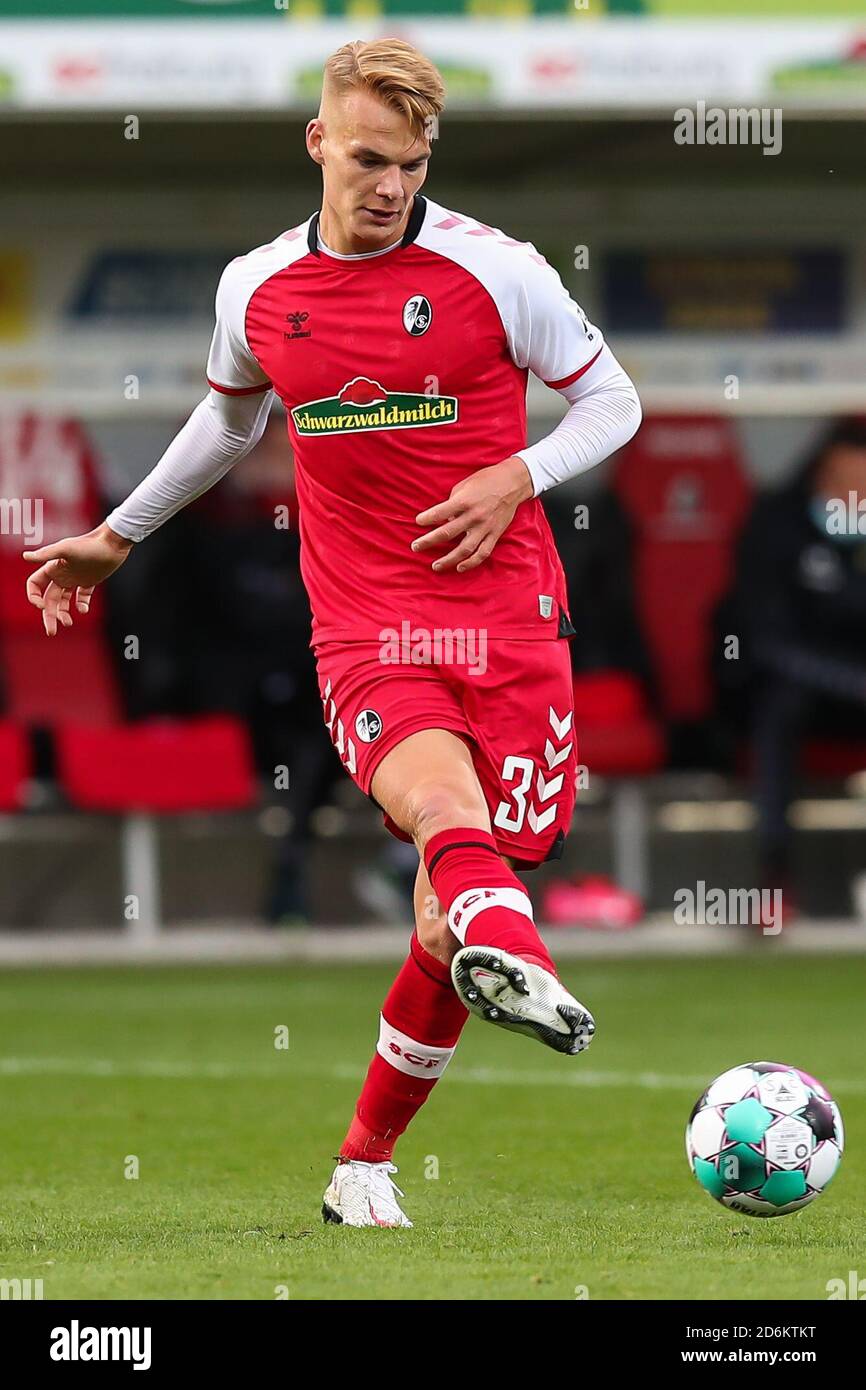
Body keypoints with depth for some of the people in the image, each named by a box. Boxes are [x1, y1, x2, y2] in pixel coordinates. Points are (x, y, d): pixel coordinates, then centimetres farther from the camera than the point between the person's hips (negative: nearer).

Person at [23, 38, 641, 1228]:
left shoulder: (494, 270, -2)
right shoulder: (257, 289, 7)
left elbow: (611, 401, 8)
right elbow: (229, 419, 29)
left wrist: (516, 477, -10)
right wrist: (117, 536, 38)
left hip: (509, 621, 0)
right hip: (365, 634, 0)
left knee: (445, 924, 0)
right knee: (446, 803, -33)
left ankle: (366, 1164, 22)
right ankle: (511, 957, -65)